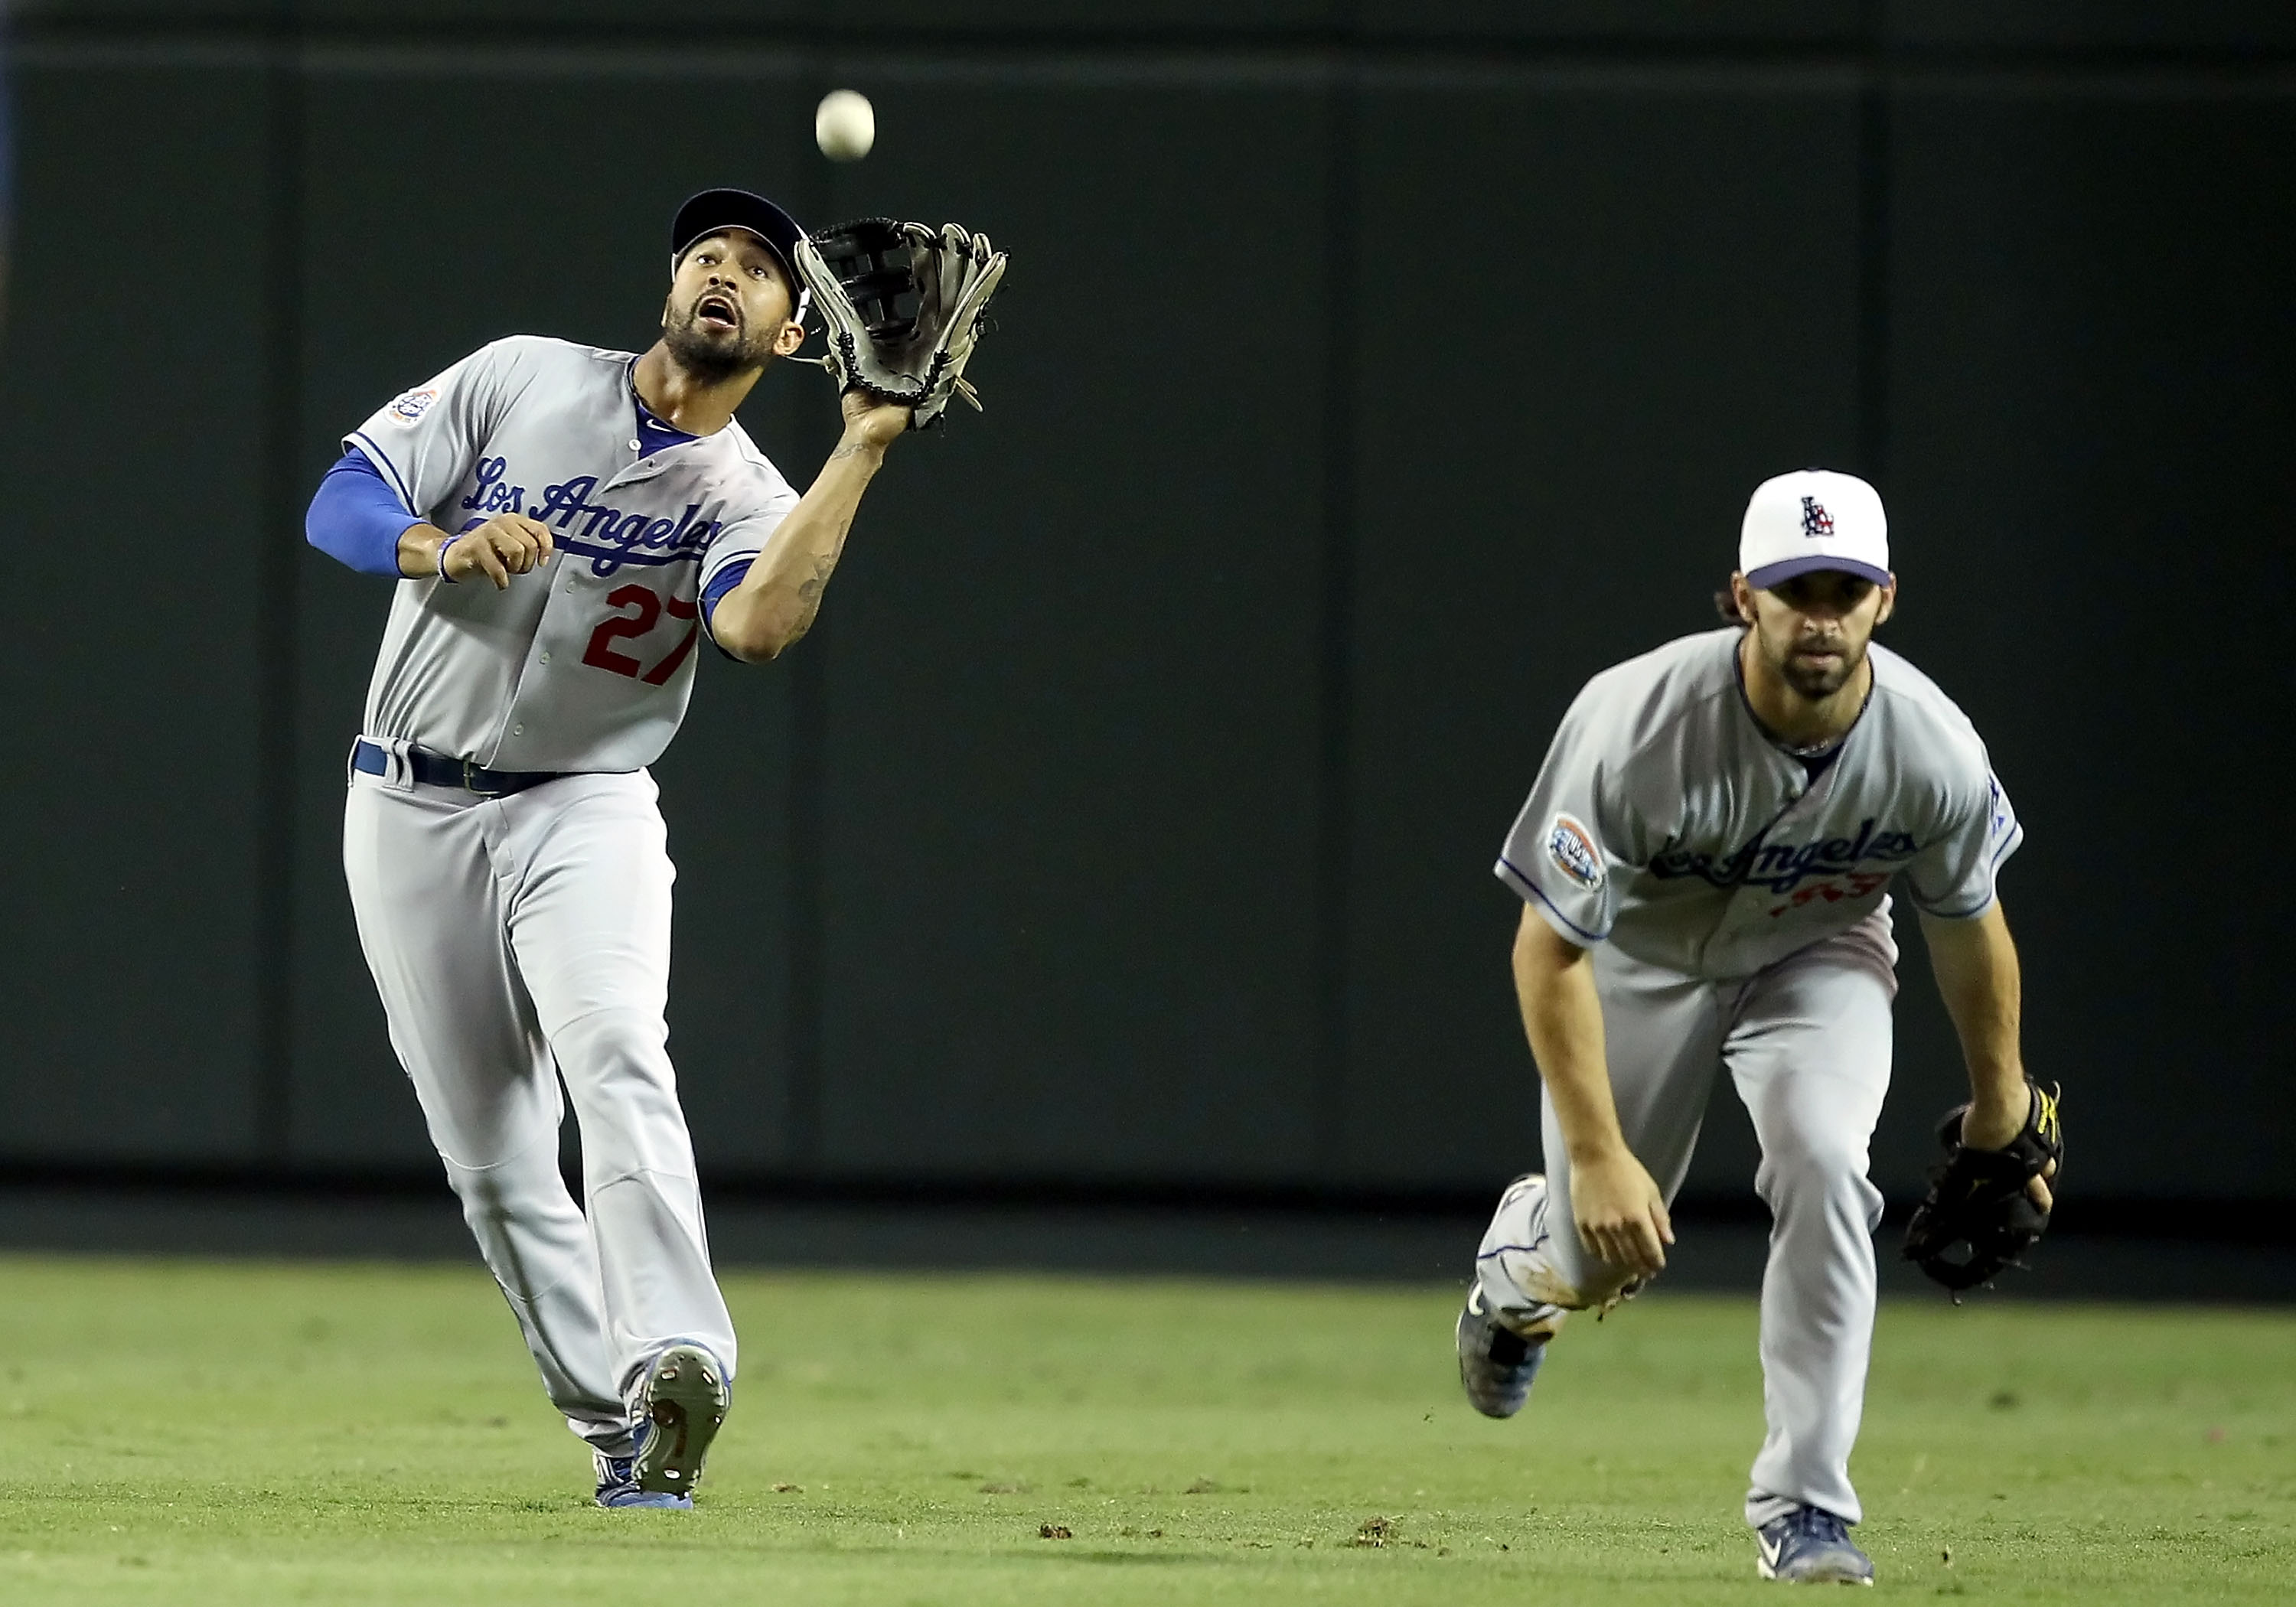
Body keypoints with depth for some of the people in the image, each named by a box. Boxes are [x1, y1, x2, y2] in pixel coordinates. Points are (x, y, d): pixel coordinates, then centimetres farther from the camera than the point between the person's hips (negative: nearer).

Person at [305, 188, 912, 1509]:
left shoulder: (748, 500, -3)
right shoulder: (520, 380, 2)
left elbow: (757, 625, -26)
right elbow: (342, 505, -2)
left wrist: (866, 449, -29)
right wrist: (445, 545, -23)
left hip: (586, 814, -2)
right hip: (413, 816, 2)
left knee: (616, 1055, -29)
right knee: (491, 1157, 1)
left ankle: (677, 1361, -43)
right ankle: (621, 1430, 9)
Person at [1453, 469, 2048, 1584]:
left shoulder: (1933, 750, -28)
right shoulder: (1640, 725, -37)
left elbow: (1967, 922, -6)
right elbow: (1549, 950, -29)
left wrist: (1999, 1108, 7)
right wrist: (1596, 1155, -32)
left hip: (1817, 957, 1)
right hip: (1641, 958, -1)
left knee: (1823, 1165, -26)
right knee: (1602, 1257, 6)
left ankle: (1805, 1510, -19)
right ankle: (1520, 1259, 47)